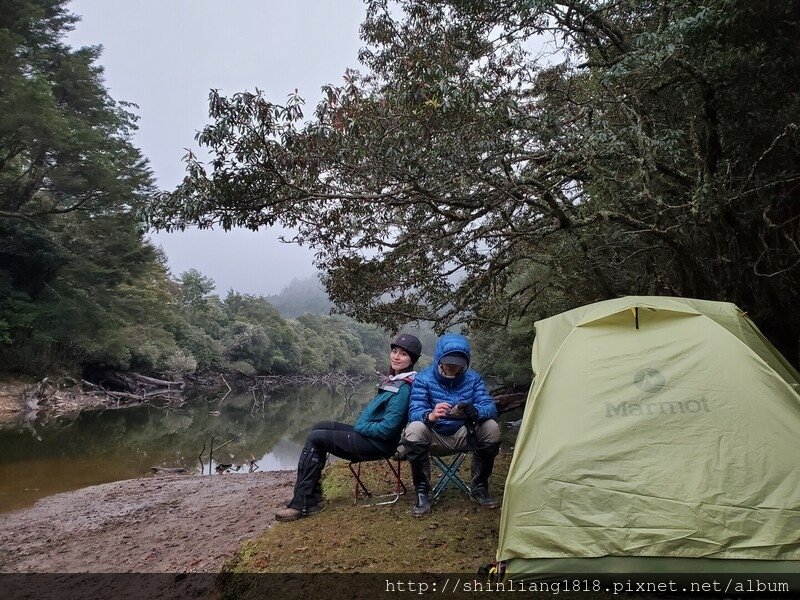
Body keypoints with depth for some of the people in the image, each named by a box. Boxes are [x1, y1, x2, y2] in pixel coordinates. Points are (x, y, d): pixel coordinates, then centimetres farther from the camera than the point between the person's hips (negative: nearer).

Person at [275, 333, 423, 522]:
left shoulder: (403, 388, -19)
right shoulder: (393, 379, 9)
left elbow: (387, 428, -24)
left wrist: (360, 427, -11)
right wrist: (360, 426, 5)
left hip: (377, 444, -10)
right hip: (367, 434, 10)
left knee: (315, 438, -9)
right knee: (320, 427, 9)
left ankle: (302, 504, -3)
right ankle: (312, 497, 6)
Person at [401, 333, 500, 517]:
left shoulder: (473, 378, -6)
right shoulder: (423, 379, -13)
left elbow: (489, 407, -16)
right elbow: (414, 412, -24)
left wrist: (474, 411, -41)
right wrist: (431, 416, -49)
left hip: (464, 436, 3)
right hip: (434, 438, -2)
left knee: (491, 428, -25)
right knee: (414, 430, -34)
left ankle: (479, 488, -6)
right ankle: (422, 493, -18)